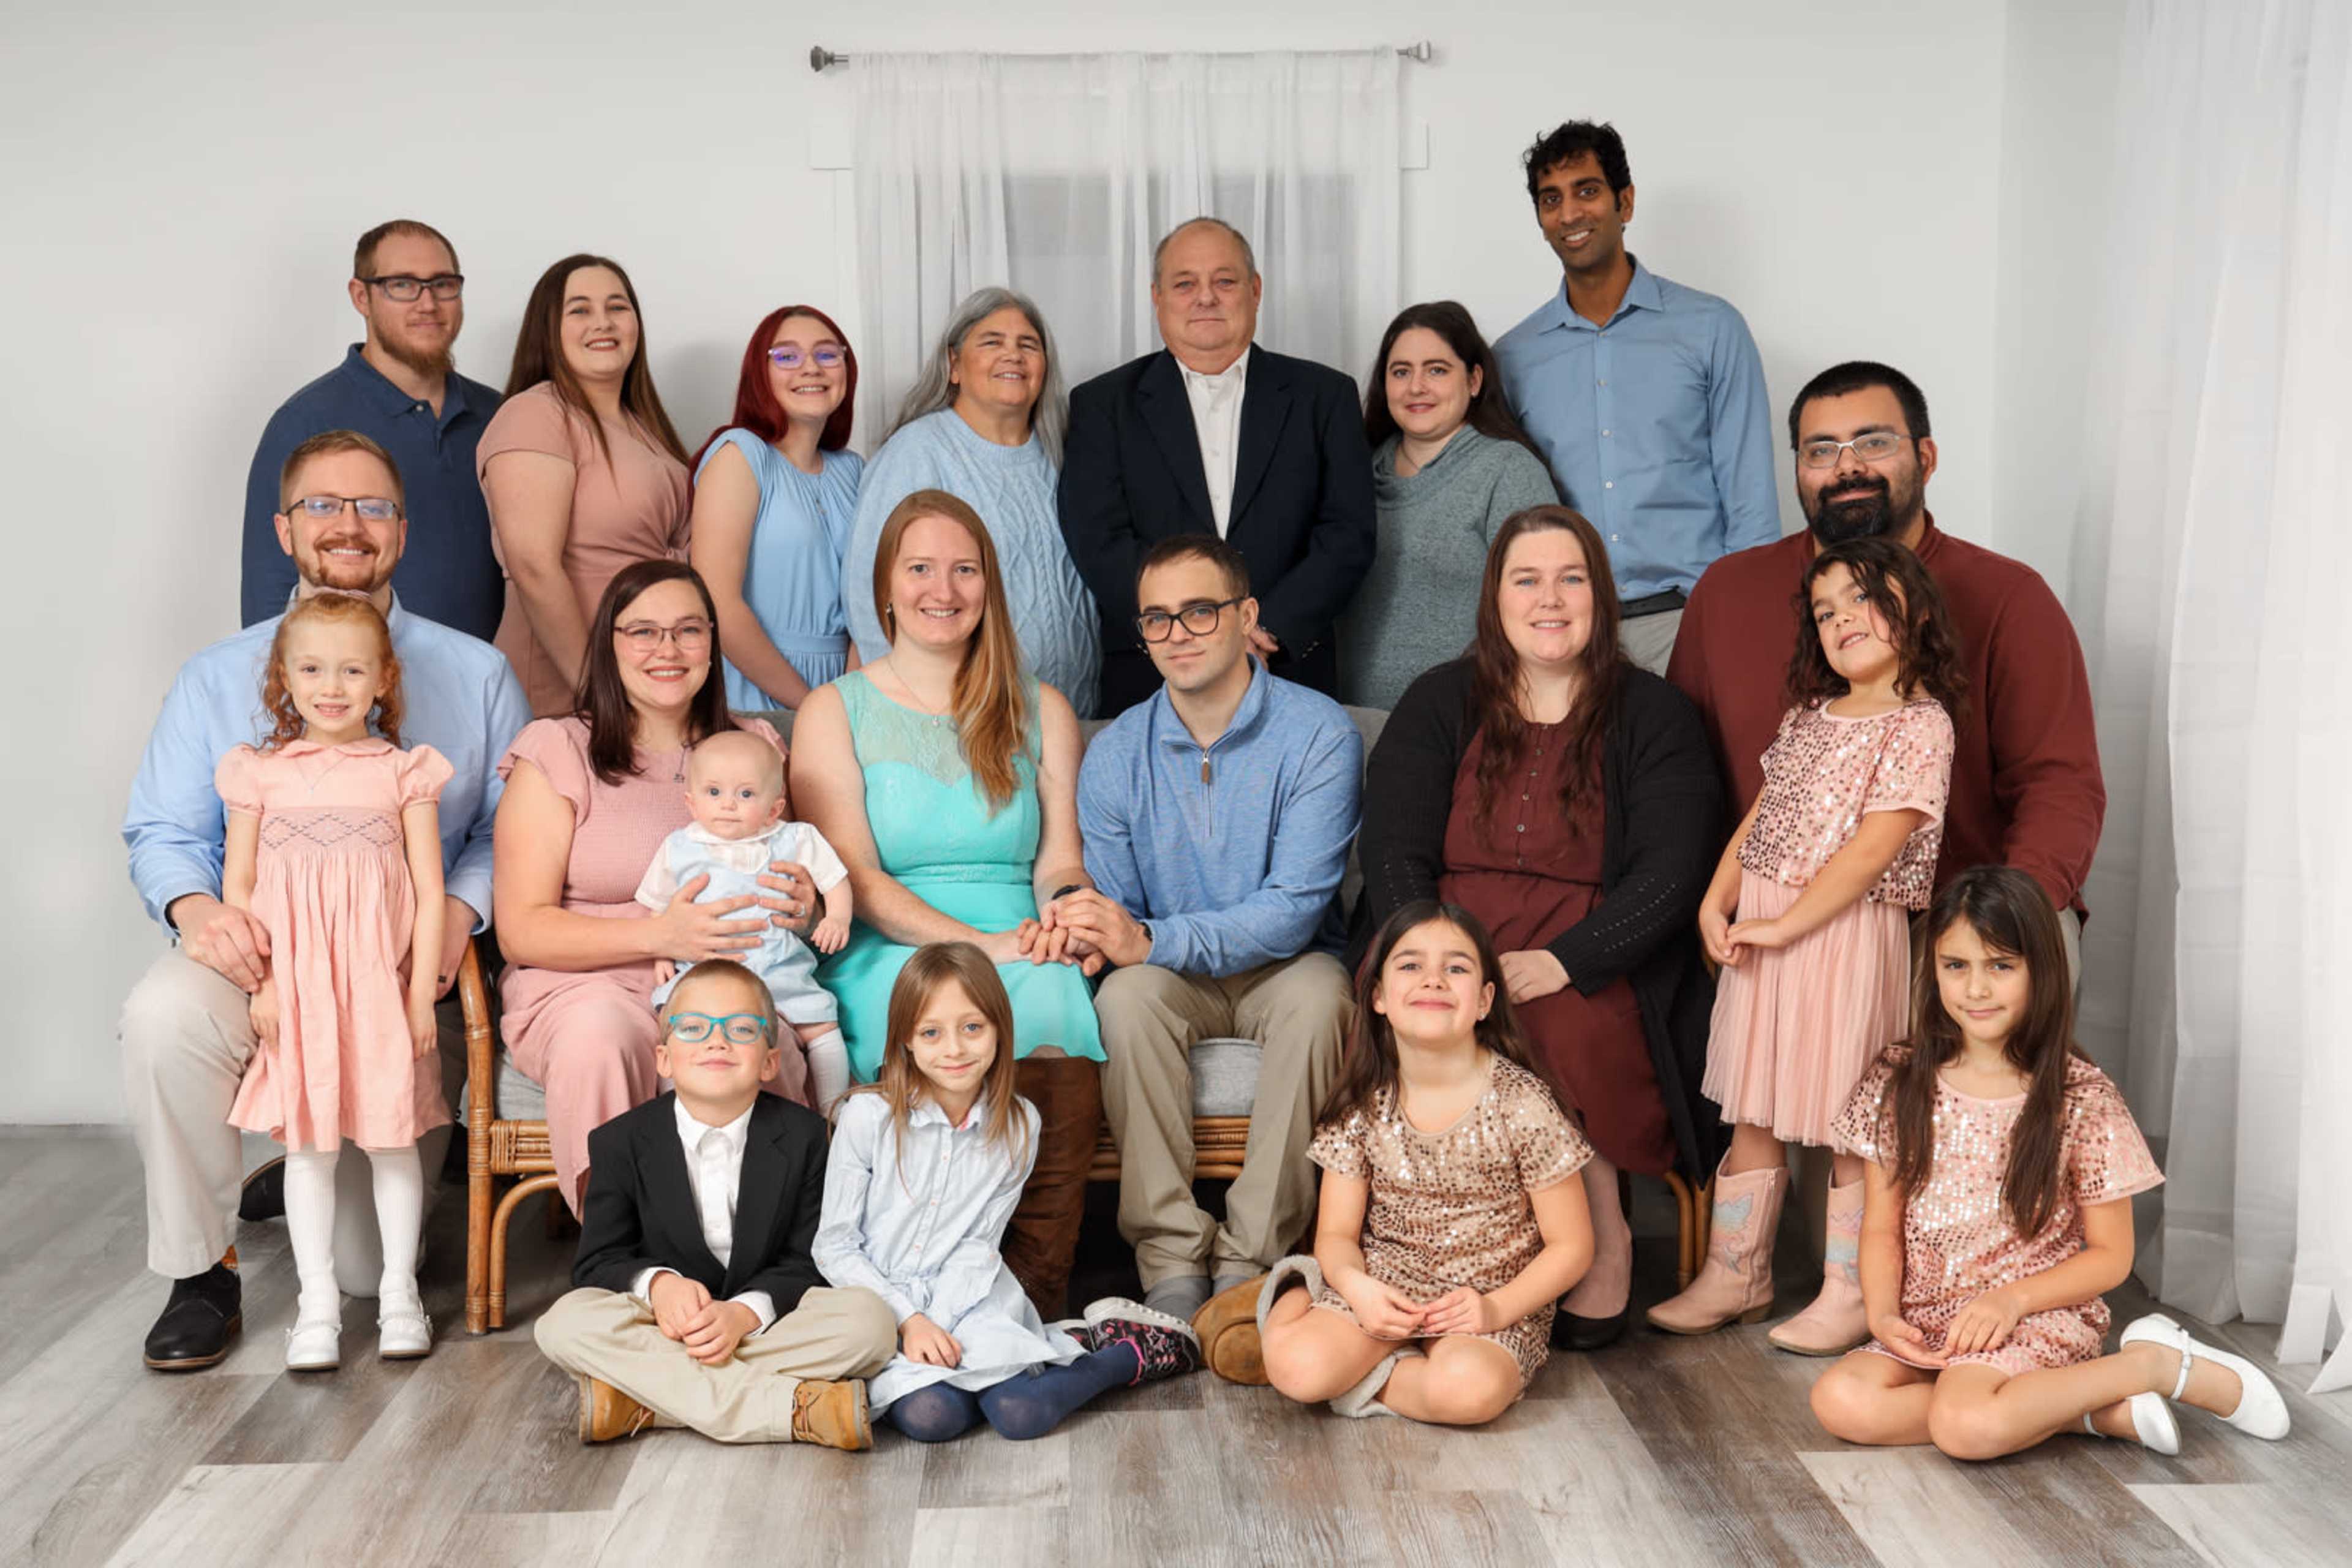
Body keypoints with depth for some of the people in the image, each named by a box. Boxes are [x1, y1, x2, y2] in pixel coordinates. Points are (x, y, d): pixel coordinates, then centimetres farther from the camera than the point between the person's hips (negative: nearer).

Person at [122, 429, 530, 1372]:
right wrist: (196, 908, -17)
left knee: (369, 1266, -6)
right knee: (162, 1013, -37)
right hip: (263, 965, 1)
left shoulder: (476, 675, 9)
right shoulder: (217, 678, 11)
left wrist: (461, 908, -16)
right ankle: (200, 1272, -16)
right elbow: (163, 833, 6)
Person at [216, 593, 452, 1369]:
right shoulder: (259, 772, 4)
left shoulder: (404, 772, 2)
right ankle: (317, 1302, 12)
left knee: (391, 1135, 5)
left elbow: (430, 892, 2)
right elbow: (237, 885, 5)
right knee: (307, 1139, 3)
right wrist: (259, 983, -4)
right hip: (292, 986, 0)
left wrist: (422, 992, -3)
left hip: (381, 984, 0)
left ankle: (399, 1292, 18)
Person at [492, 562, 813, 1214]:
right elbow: (521, 930, -3)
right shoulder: (557, 752, 4)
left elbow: (796, 879, 24)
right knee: (599, 1029, -39)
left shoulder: (755, 745, 17)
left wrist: (803, 906, -4)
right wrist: (659, 935, -19)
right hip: (583, 987, -2)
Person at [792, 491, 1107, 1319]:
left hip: (1019, 955, 2)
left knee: (1055, 1012, -34)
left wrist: (1062, 915, -13)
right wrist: (980, 942, -15)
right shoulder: (834, 713, 10)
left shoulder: (1041, 710, 20)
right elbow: (853, 879, -2)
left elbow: (1062, 860, 13)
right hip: (886, 960, -2)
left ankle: (1032, 1304, -29)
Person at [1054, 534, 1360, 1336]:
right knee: (1127, 995, -31)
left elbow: (1295, 910, -21)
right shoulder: (1116, 752, -1)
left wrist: (1149, 939, -34)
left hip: (1282, 966, -2)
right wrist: (1078, 927, -24)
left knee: (1317, 995, -35)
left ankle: (1251, 1260, -26)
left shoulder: (1317, 733, -13)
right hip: (1173, 975, 2)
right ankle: (1171, 1258, -25)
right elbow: (1115, 908, 2)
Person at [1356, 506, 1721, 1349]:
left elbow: (1671, 874, -4)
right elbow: (1394, 854, 4)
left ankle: (1597, 1242, -11)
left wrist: (1563, 961, -19)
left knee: (1565, 1032, -33)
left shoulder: (1652, 715, 7)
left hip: (1594, 972, -2)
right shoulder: (1441, 703, 13)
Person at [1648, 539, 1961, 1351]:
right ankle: (1735, 1275, 24)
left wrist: (1783, 924, -17)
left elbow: (1874, 845, -17)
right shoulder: (1808, 716, 14)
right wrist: (1717, 902, -1)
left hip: (1846, 936, -7)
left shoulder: (1921, 724, -10)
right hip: (1759, 930, 7)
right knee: (1754, 1115, 13)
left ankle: (1849, 1293, 15)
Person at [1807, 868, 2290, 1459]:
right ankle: (2094, 1412, -14)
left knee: (1966, 1424, -34)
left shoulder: (2082, 1098, -5)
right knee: (1840, 1401, -26)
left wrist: (2010, 1299, -14)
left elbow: (2111, 1255, 0)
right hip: (1925, 1324, 5)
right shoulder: (1898, 1083, 3)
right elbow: (1882, 1227, 7)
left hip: (2039, 1318, -4)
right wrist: (1884, 1314, -11)